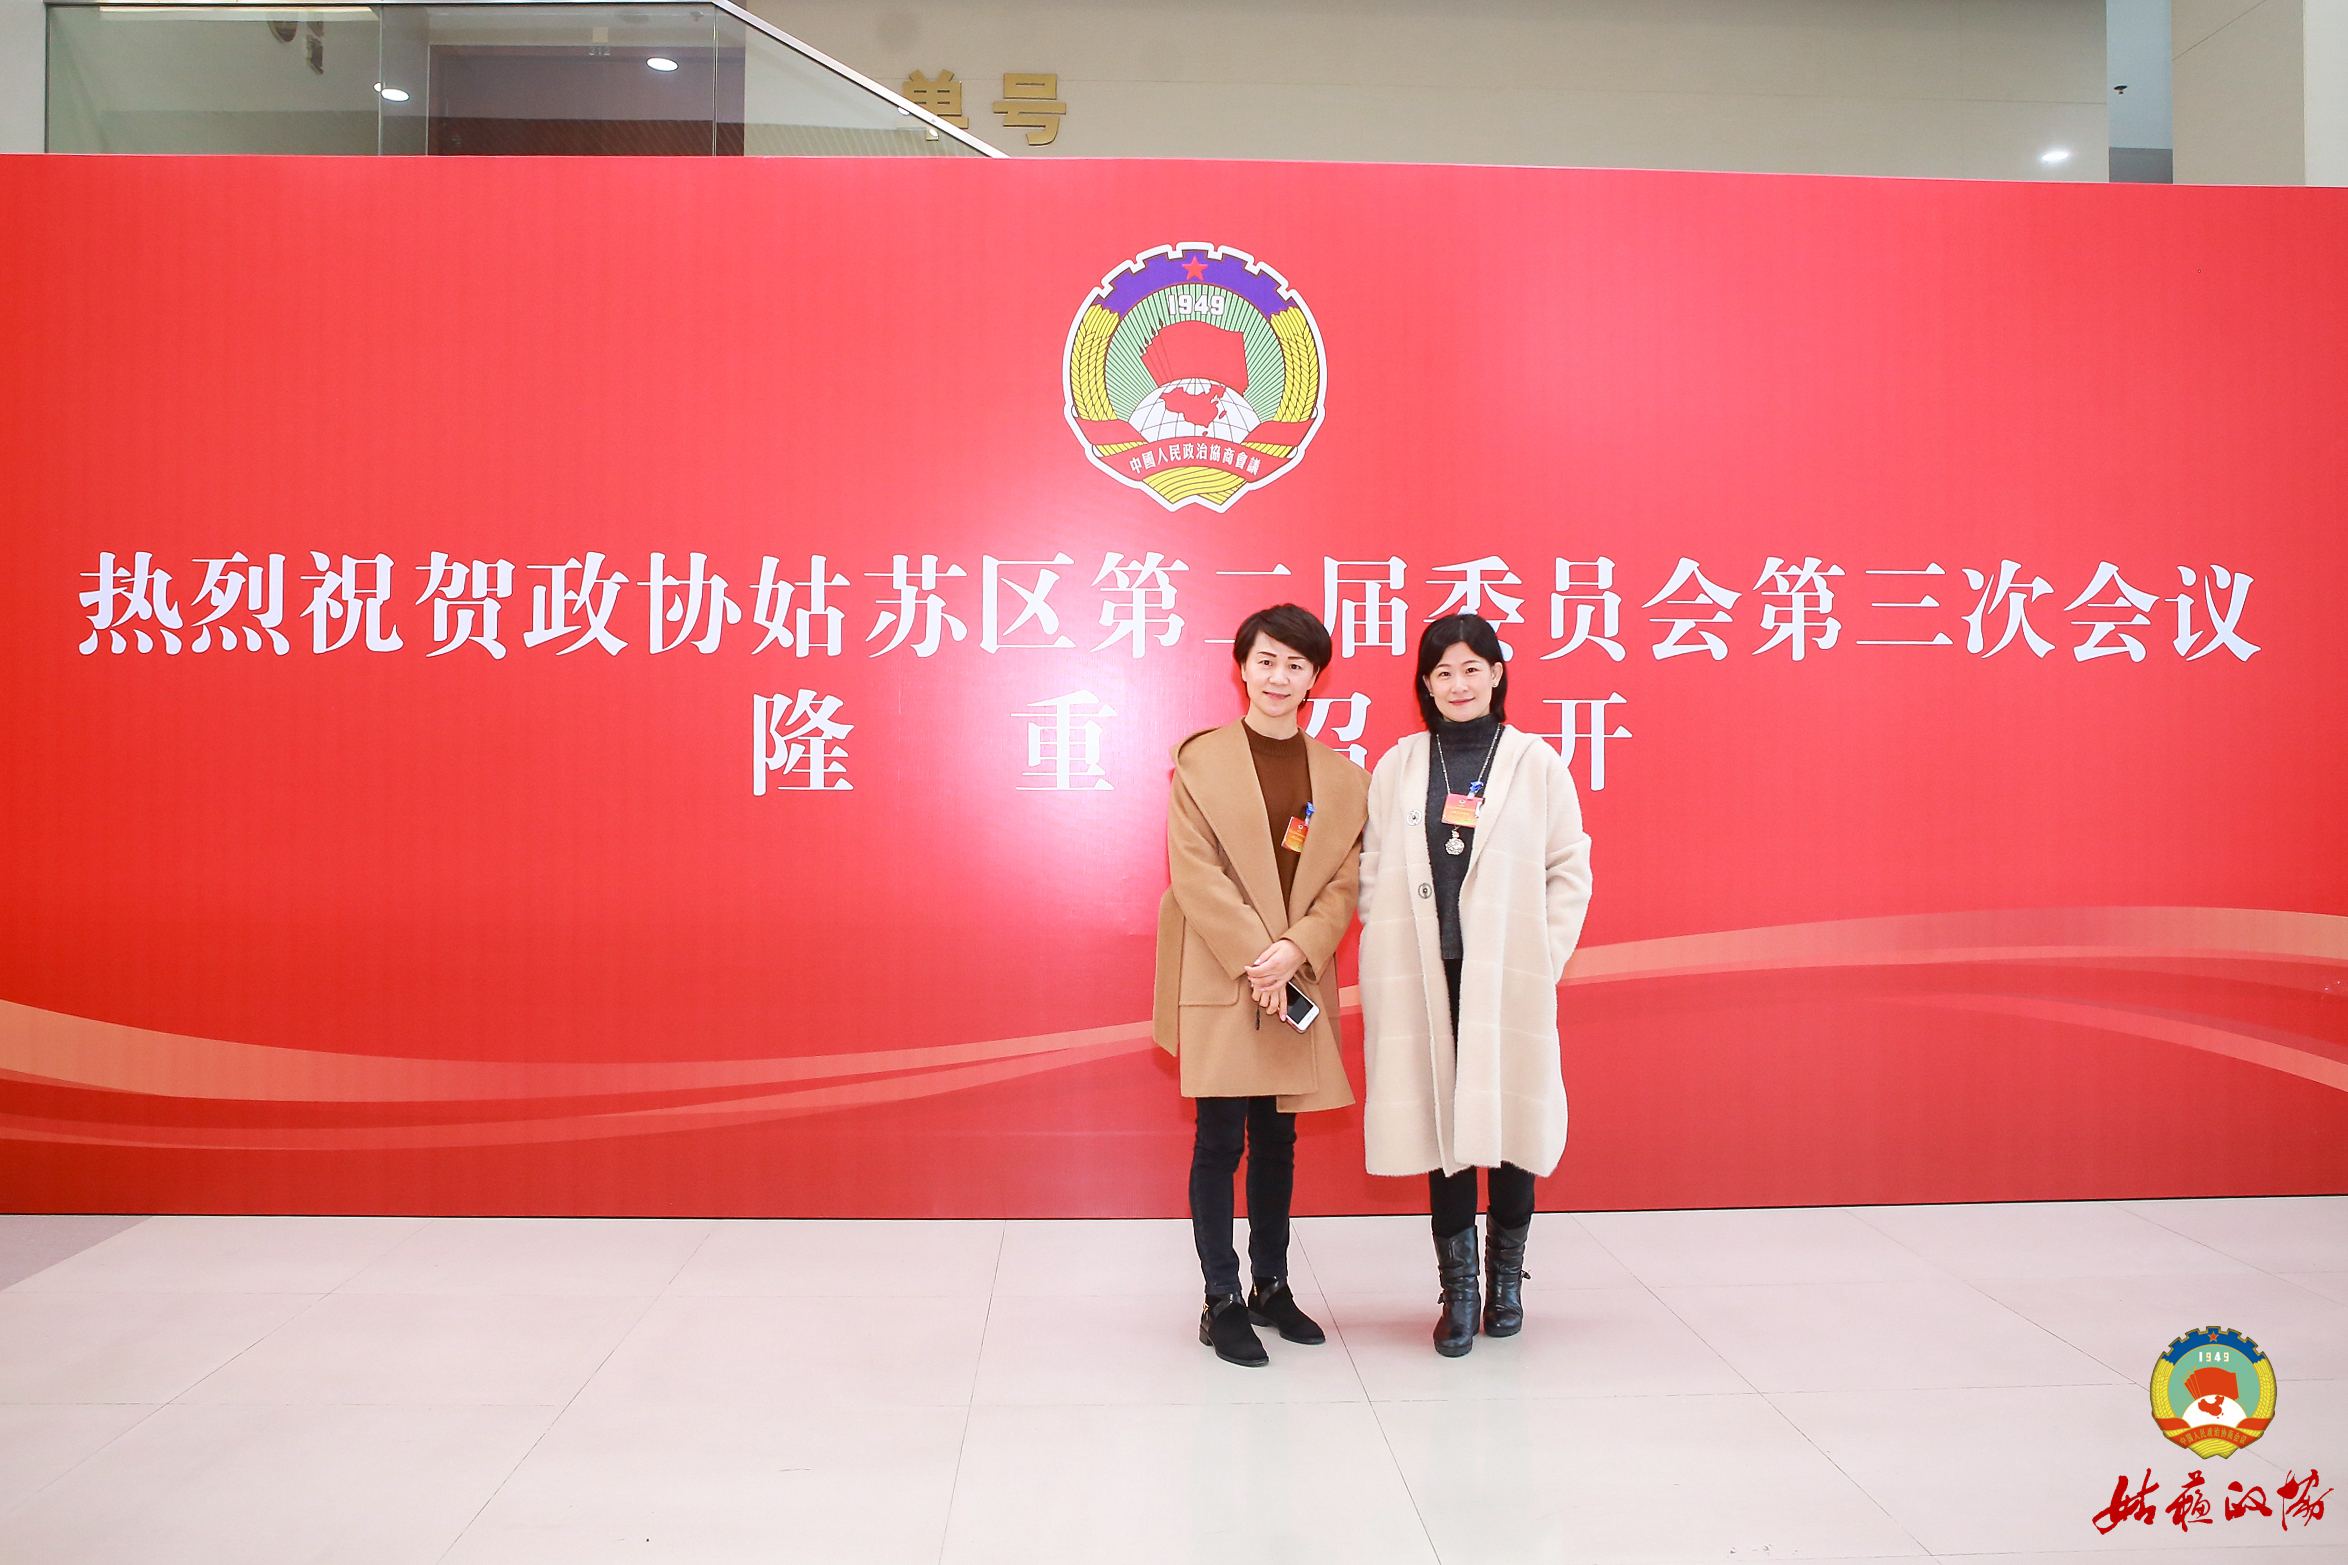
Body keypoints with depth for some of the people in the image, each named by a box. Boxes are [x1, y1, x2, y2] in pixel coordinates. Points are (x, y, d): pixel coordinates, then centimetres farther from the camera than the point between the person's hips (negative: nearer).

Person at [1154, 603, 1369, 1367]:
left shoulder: (1342, 777, 8)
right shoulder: (1200, 760, -1)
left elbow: (1346, 880, 3)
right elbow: (1195, 873, -8)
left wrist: (1295, 951, -13)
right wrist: (1256, 960, -15)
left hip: (1299, 981, 3)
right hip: (1219, 982, -3)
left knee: (1277, 1139, 12)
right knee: (1221, 1140, -1)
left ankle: (1272, 1287, 25)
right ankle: (1221, 1302, 9)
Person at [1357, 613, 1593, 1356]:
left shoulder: (1537, 763, 3)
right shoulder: (1396, 768, 7)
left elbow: (1570, 869, 4)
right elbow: (1372, 872, 8)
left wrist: (1543, 959, -3)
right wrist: (1392, 954, -2)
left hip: (1508, 980, -1)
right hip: (1424, 981, 1)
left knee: (1511, 1119, 5)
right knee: (1440, 1122, 3)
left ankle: (1506, 1279, 24)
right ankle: (1458, 1290, 16)